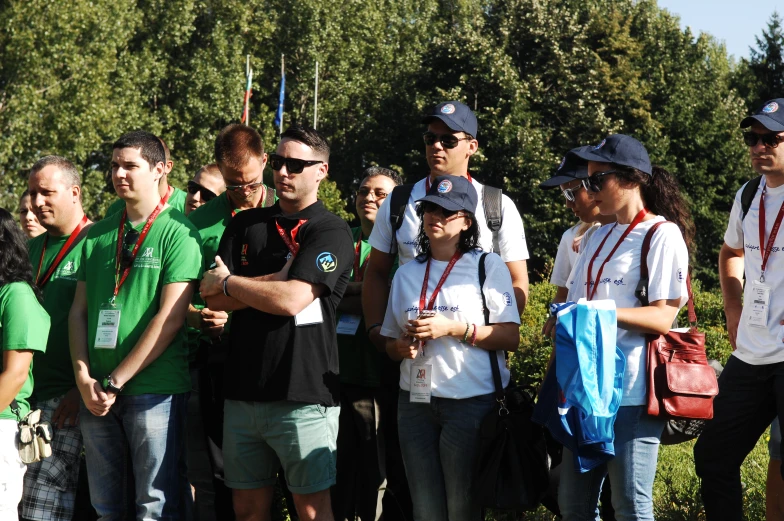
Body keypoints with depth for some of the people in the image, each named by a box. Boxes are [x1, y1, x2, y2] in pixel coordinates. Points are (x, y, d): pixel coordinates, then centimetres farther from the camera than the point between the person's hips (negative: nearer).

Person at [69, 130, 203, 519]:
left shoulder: (178, 232, -3)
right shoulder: (96, 236, 13)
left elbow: (170, 318, -10)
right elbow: (79, 311, 13)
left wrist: (115, 381, -11)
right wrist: (83, 377, -2)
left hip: (155, 390, -5)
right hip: (96, 394, 5)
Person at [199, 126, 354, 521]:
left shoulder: (331, 232, -4)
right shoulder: (245, 225, 14)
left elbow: (290, 300, -16)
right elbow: (213, 299, 3)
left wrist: (228, 283, -2)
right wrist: (276, 279, -9)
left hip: (303, 396, -5)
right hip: (243, 391, 5)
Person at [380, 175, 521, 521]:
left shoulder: (488, 266, -1)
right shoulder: (407, 274, 14)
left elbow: (511, 337, -8)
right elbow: (390, 343, 19)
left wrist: (455, 328, -18)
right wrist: (401, 347, -4)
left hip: (471, 403, -4)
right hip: (415, 402, 5)